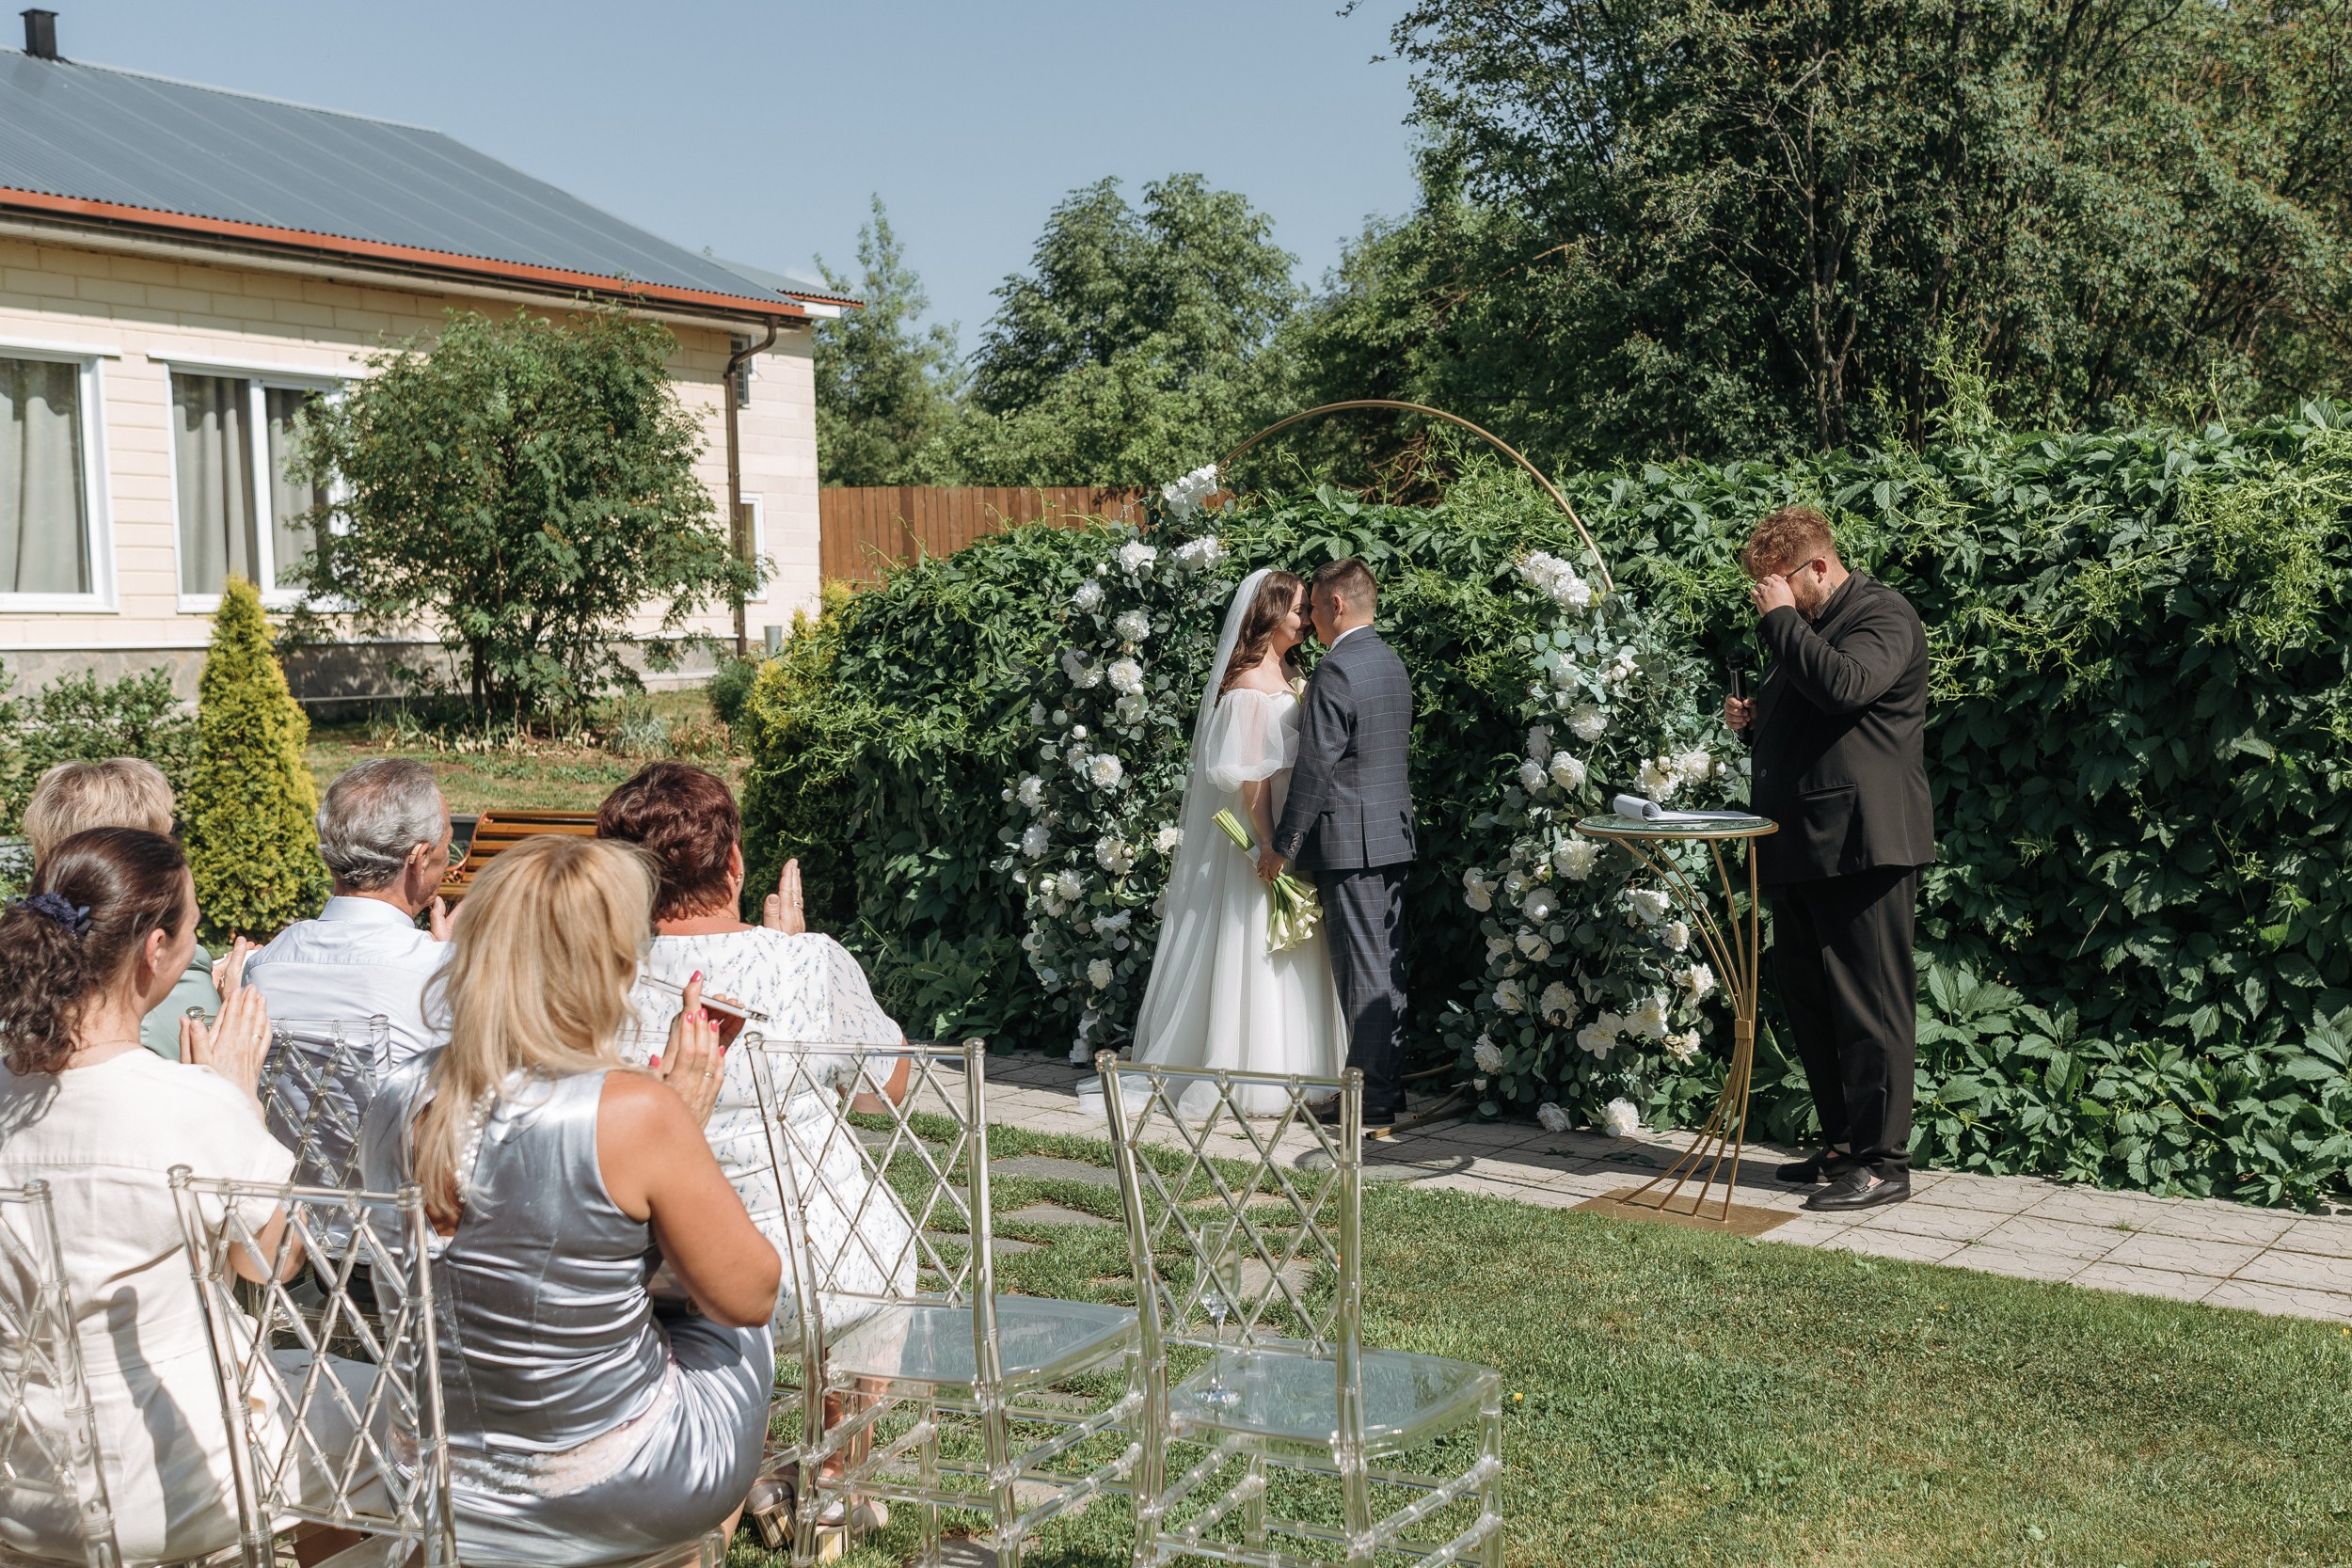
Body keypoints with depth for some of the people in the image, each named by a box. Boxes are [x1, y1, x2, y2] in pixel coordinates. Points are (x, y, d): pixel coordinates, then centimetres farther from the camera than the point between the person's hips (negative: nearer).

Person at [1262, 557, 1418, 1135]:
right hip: (1393, 833, 9)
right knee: (1386, 966, 13)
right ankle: (1386, 1086, 20)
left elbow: (1315, 768, -18)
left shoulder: (1336, 670, -15)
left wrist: (1282, 844, -12)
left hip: (1349, 842, -9)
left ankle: (1373, 1105, -2)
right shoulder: (1392, 664, 13)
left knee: (1363, 971, -6)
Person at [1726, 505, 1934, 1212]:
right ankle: (1841, 1146, 23)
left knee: (1868, 1006, -6)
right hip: (1800, 848, 10)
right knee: (1808, 1002, 13)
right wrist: (1755, 720, 13)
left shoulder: (1882, 615, -7)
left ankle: (1884, 1161, -1)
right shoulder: (1805, 625, 22)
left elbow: (1843, 685, -27)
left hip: (1861, 844, -10)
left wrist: (1781, 620, -15)